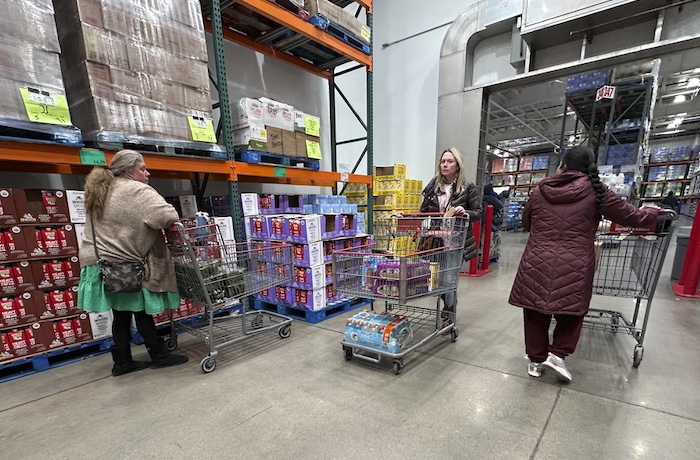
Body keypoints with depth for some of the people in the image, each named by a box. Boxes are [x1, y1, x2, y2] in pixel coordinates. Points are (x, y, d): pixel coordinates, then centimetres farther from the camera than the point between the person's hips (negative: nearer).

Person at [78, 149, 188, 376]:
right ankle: (159, 355, 16)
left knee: (122, 314, 14)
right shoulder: (138, 191, -14)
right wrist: (173, 222, -8)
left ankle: (122, 362, 22)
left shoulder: (99, 192, 16)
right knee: (142, 311, 3)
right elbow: (166, 216, -28)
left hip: (102, 264, 8)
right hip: (126, 266, -8)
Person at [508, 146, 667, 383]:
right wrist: (655, 212, 32)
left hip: (536, 265, 1)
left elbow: (526, 223, 19)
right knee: (571, 311, 21)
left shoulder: (540, 191, 5)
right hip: (573, 267, -1)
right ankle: (557, 354, 18)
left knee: (536, 314, 12)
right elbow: (633, 217, 11)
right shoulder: (596, 191, 0)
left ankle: (536, 360, 24)